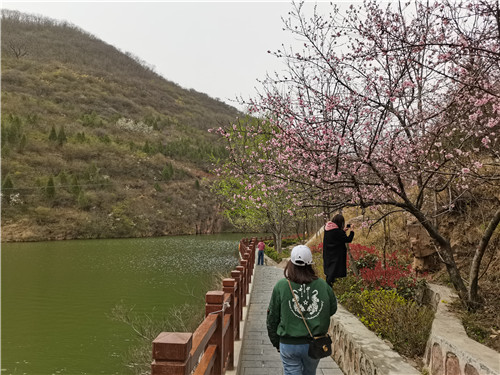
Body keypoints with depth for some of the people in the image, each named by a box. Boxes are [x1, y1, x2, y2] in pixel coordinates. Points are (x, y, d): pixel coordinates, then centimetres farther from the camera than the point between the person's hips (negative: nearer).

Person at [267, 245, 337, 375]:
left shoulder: (281, 286, -13)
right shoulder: (322, 285, -9)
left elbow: (272, 318, -4)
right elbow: (332, 309, 8)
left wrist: (276, 342, 10)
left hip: (289, 345, -3)